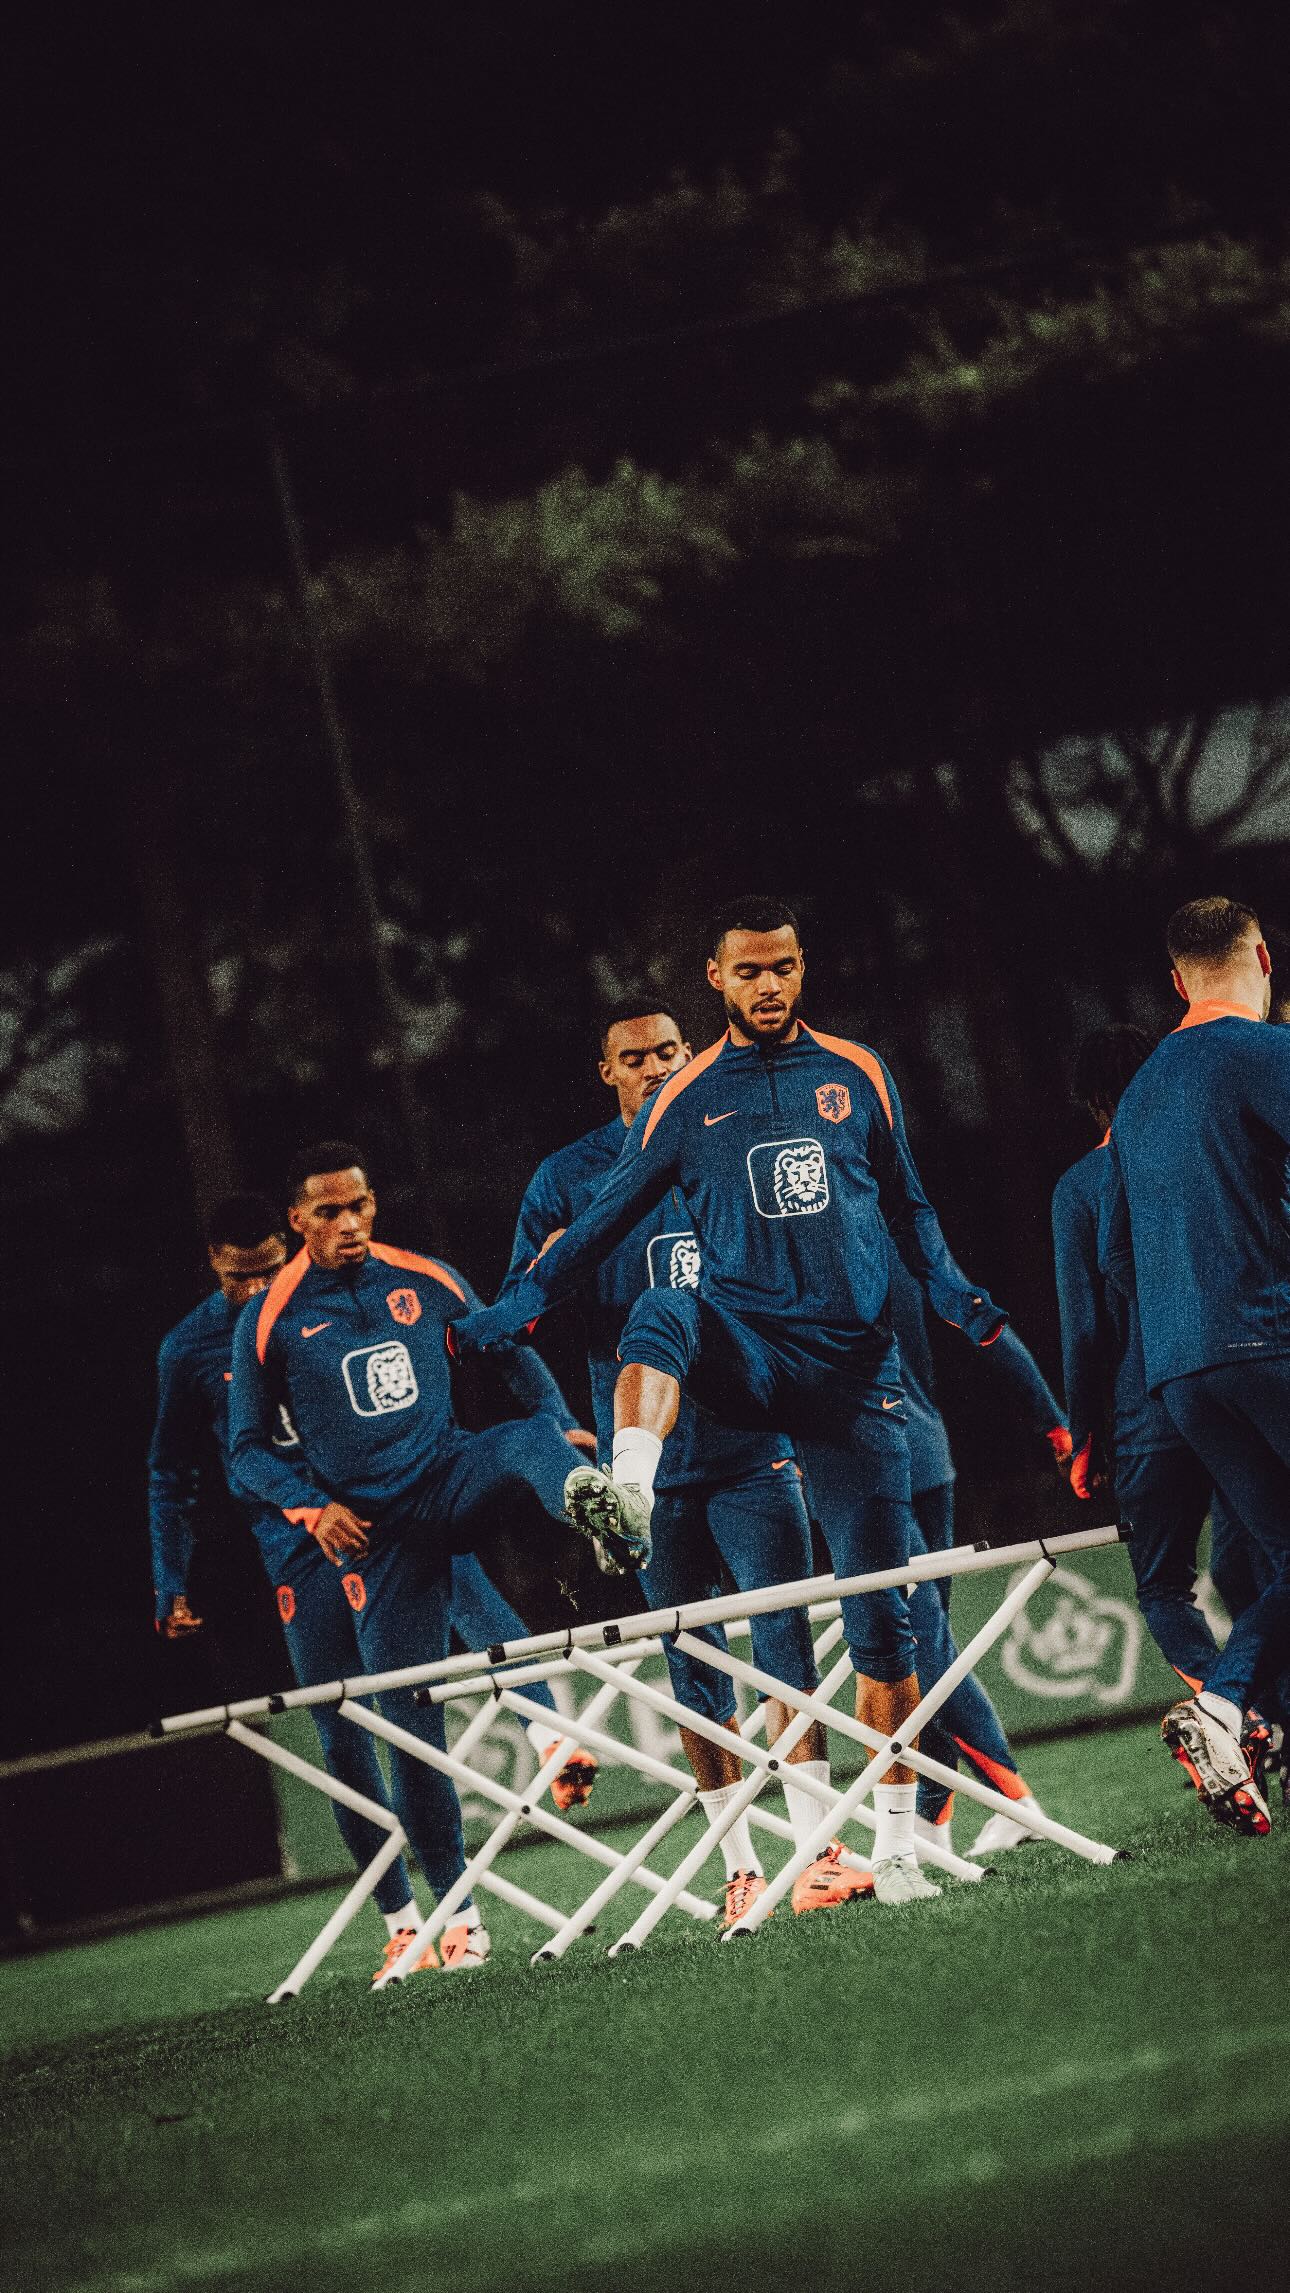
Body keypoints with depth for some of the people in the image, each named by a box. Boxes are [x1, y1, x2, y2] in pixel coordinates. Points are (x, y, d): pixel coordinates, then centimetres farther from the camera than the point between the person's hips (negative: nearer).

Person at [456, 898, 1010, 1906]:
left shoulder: (858, 1077, 9)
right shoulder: (687, 1102, 6)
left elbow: (908, 1207, 18)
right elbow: (605, 1220, 11)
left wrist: (955, 1294, 2)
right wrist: (513, 1309, 3)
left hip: (854, 1362, 1)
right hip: (747, 1352, -1)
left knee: (880, 1605, -2)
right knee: (664, 1312, -36)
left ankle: (897, 1839, 5)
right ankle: (627, 1495, -58)